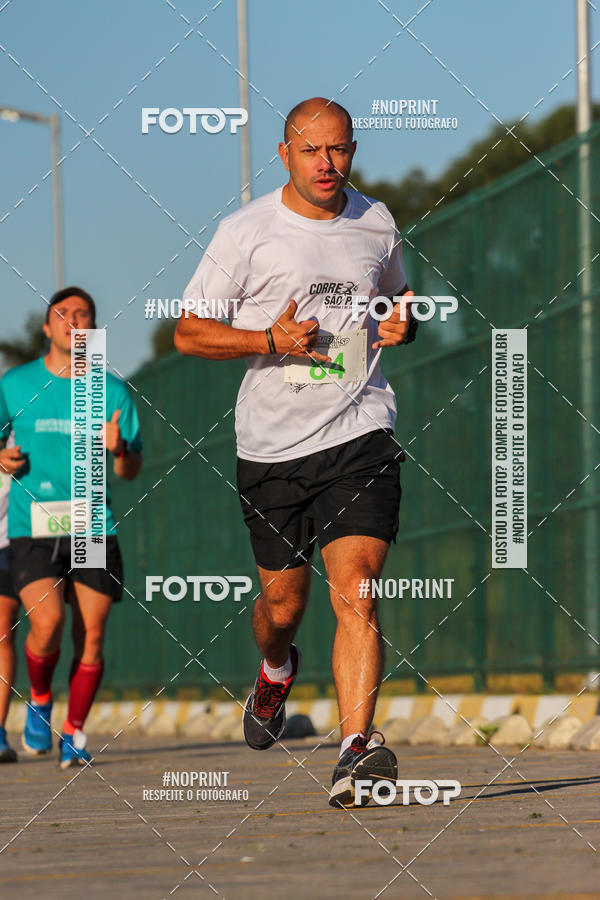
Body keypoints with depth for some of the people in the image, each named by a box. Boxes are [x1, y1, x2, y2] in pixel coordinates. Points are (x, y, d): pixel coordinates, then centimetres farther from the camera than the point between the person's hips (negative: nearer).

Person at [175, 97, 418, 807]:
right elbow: (189, 332, -1)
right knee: (284, 600, 11)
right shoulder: (245, 233, -3)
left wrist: (401, 322, 3)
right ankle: (277, 669, 47)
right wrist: (270, 339, -16)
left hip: (359, 436, 0)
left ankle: (355, 750, -24)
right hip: (271, 447, 0)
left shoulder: (375, 224, 7)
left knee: (355, 594, -16)